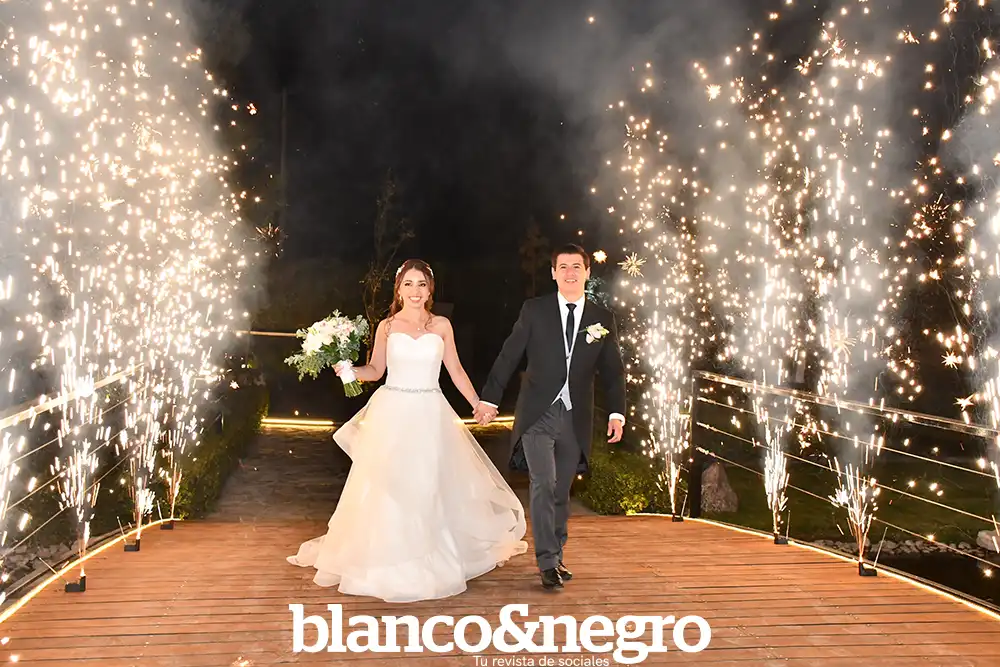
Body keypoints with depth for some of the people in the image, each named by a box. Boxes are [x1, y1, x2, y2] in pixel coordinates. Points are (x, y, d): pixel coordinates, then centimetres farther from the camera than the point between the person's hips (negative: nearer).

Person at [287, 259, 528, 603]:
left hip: (430, 415, 1)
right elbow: (375, 370, 7)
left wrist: (477, 403, 6)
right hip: (392, 412, 0)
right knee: (387, 489, 2)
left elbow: (456, 370, 10)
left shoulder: (442, 326, 4)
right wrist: (348, 370, -11)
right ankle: (386, 562, 17)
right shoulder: (387, 326, 3)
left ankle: (429, 561, 22)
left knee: (429, 489, 5)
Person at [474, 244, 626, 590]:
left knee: (562, 491, 11)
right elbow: (508, 357, 1)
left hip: (575, 419, 3)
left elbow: (613, 371, 8)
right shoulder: (534, 310, 0)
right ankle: (548, 563, -5)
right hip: (537, 414, -2)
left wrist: (616, 413, -1)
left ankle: (555, 557, 26)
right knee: (544, 484, -14)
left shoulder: (603, 318, 5)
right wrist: (489, 398, -2)